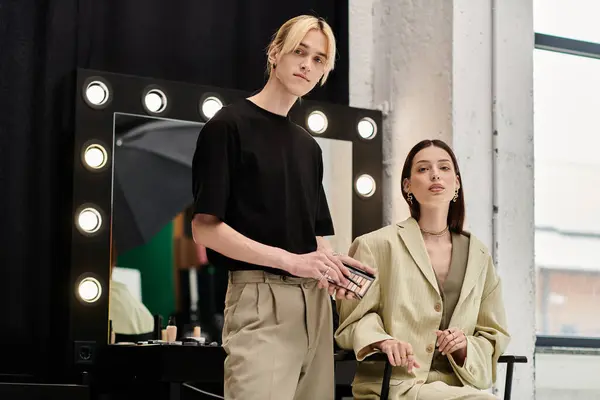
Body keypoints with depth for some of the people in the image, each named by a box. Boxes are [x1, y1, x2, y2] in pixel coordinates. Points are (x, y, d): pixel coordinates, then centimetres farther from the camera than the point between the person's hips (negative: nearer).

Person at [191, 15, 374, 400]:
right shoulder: (230, 125, -1)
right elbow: (205, 227, -9)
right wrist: (291, 260, -16)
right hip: (260, 299, -7)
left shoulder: (309, 146, 20)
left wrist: (331, 264, -1)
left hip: (315, 302, 7)